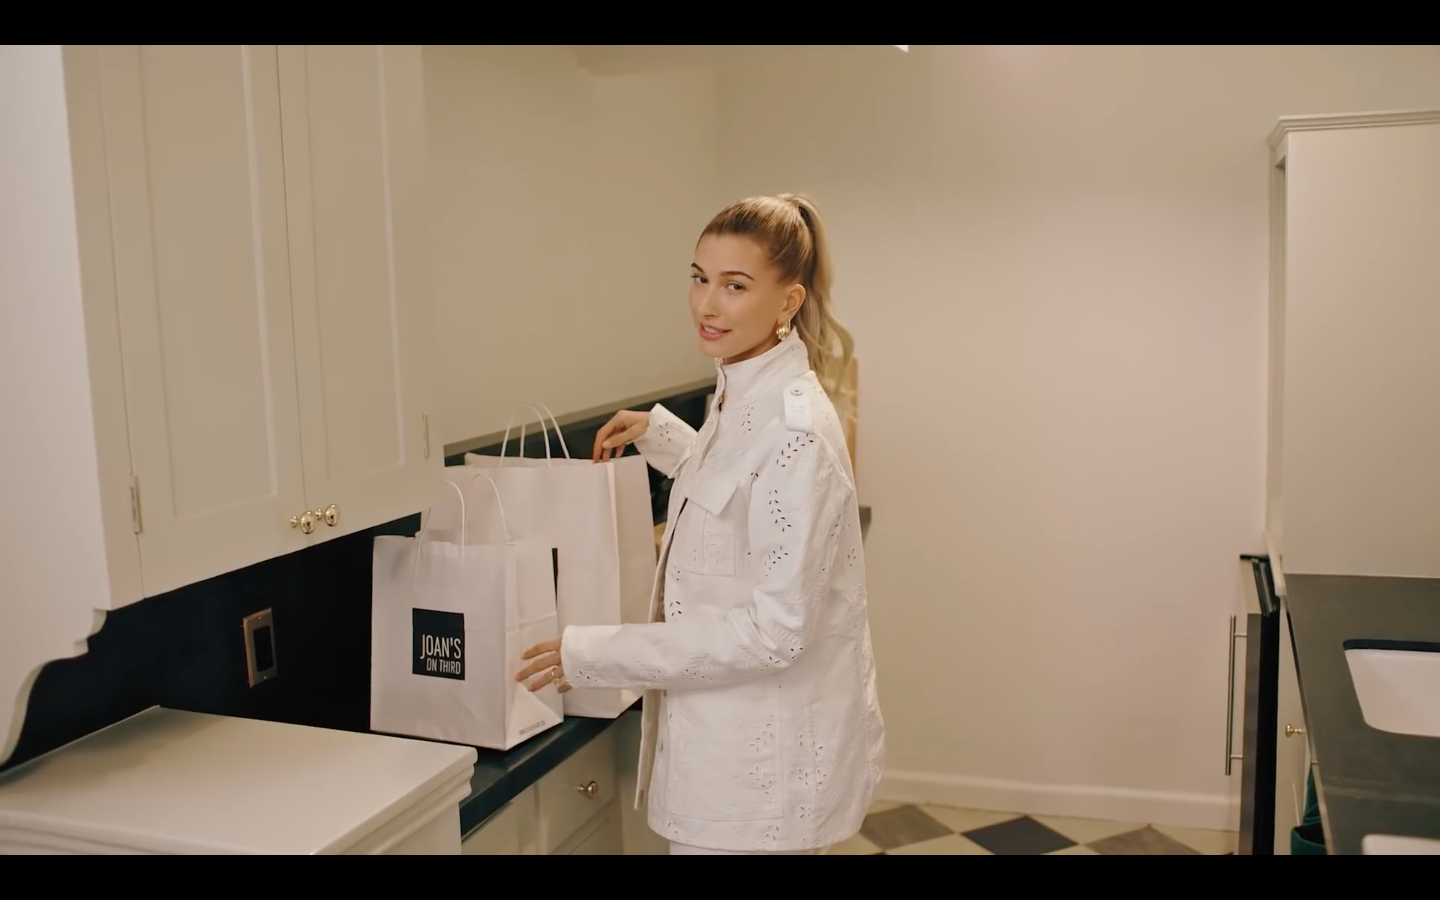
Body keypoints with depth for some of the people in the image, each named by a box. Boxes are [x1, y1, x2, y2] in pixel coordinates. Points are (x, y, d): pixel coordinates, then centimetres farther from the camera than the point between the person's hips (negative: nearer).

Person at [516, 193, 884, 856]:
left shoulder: (794, 427, -25)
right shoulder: (744, 396, 4)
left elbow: (776, 628, -26)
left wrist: (593, 654, -22)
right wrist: (656, 432, 16)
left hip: (764, 757, -9)